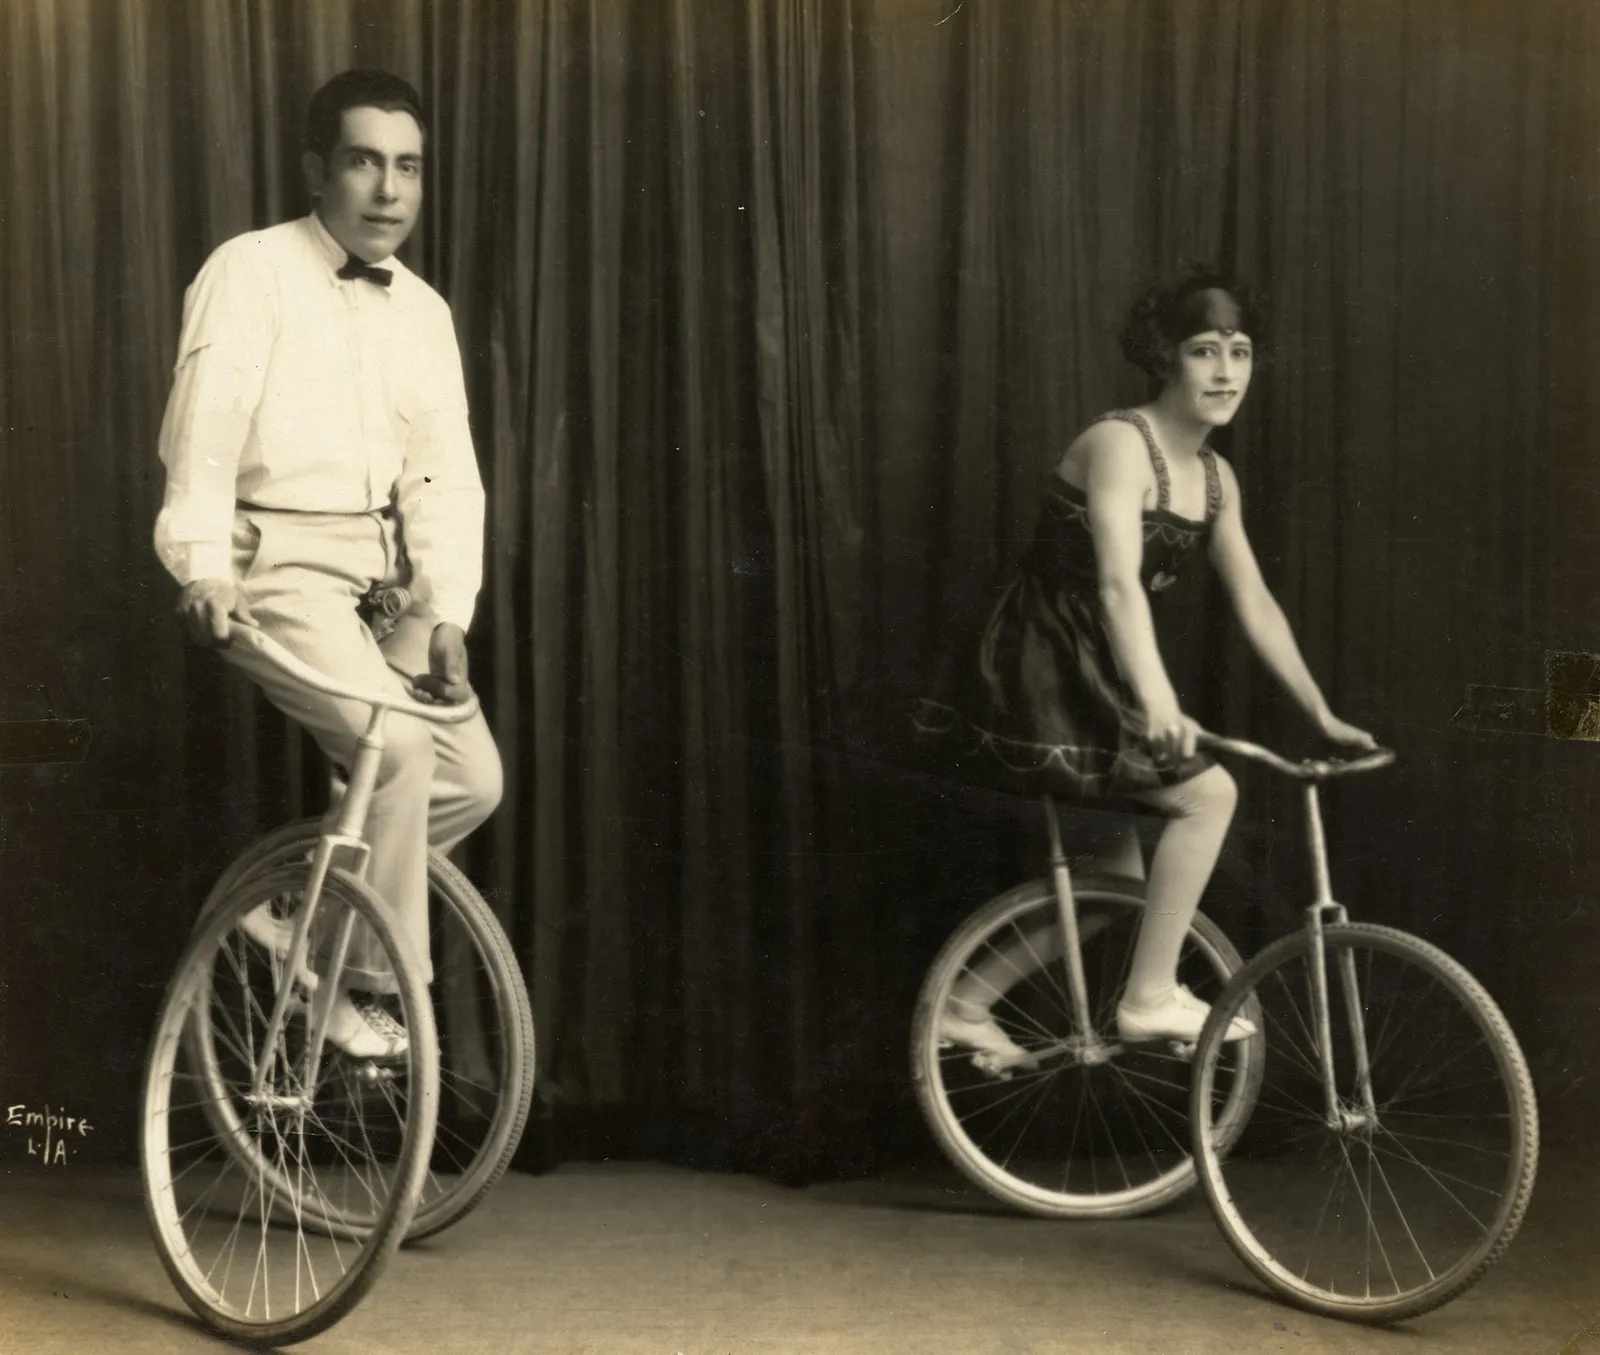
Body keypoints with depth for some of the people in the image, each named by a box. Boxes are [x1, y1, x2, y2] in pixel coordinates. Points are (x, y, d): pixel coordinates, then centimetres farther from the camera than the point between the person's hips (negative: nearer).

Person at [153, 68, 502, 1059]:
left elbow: (447, 475, 5)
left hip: (383, 574, 6)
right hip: (276, 564, -6)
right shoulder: (251, 274, -6)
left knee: (475, 778, -3)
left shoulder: (424, 312, 11)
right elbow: (204, 428, -18)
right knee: (398, 745, -25)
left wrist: (447, 613, -8)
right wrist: (203, 569, -33)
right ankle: (370, 988, -8)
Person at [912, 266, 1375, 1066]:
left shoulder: (1215, 478, 7)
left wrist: (1322, 715, 12)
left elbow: (1255, 605, 12)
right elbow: (1119, 582, -33)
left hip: (1086, 679, 9)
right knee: (1208, 792, -17)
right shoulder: (1120, 444, -19)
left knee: (1121, 879, 12)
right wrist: (1157, 699, -47)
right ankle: (1150, 998, -7)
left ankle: (966, 1005, 23)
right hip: (1036, 675, -9)